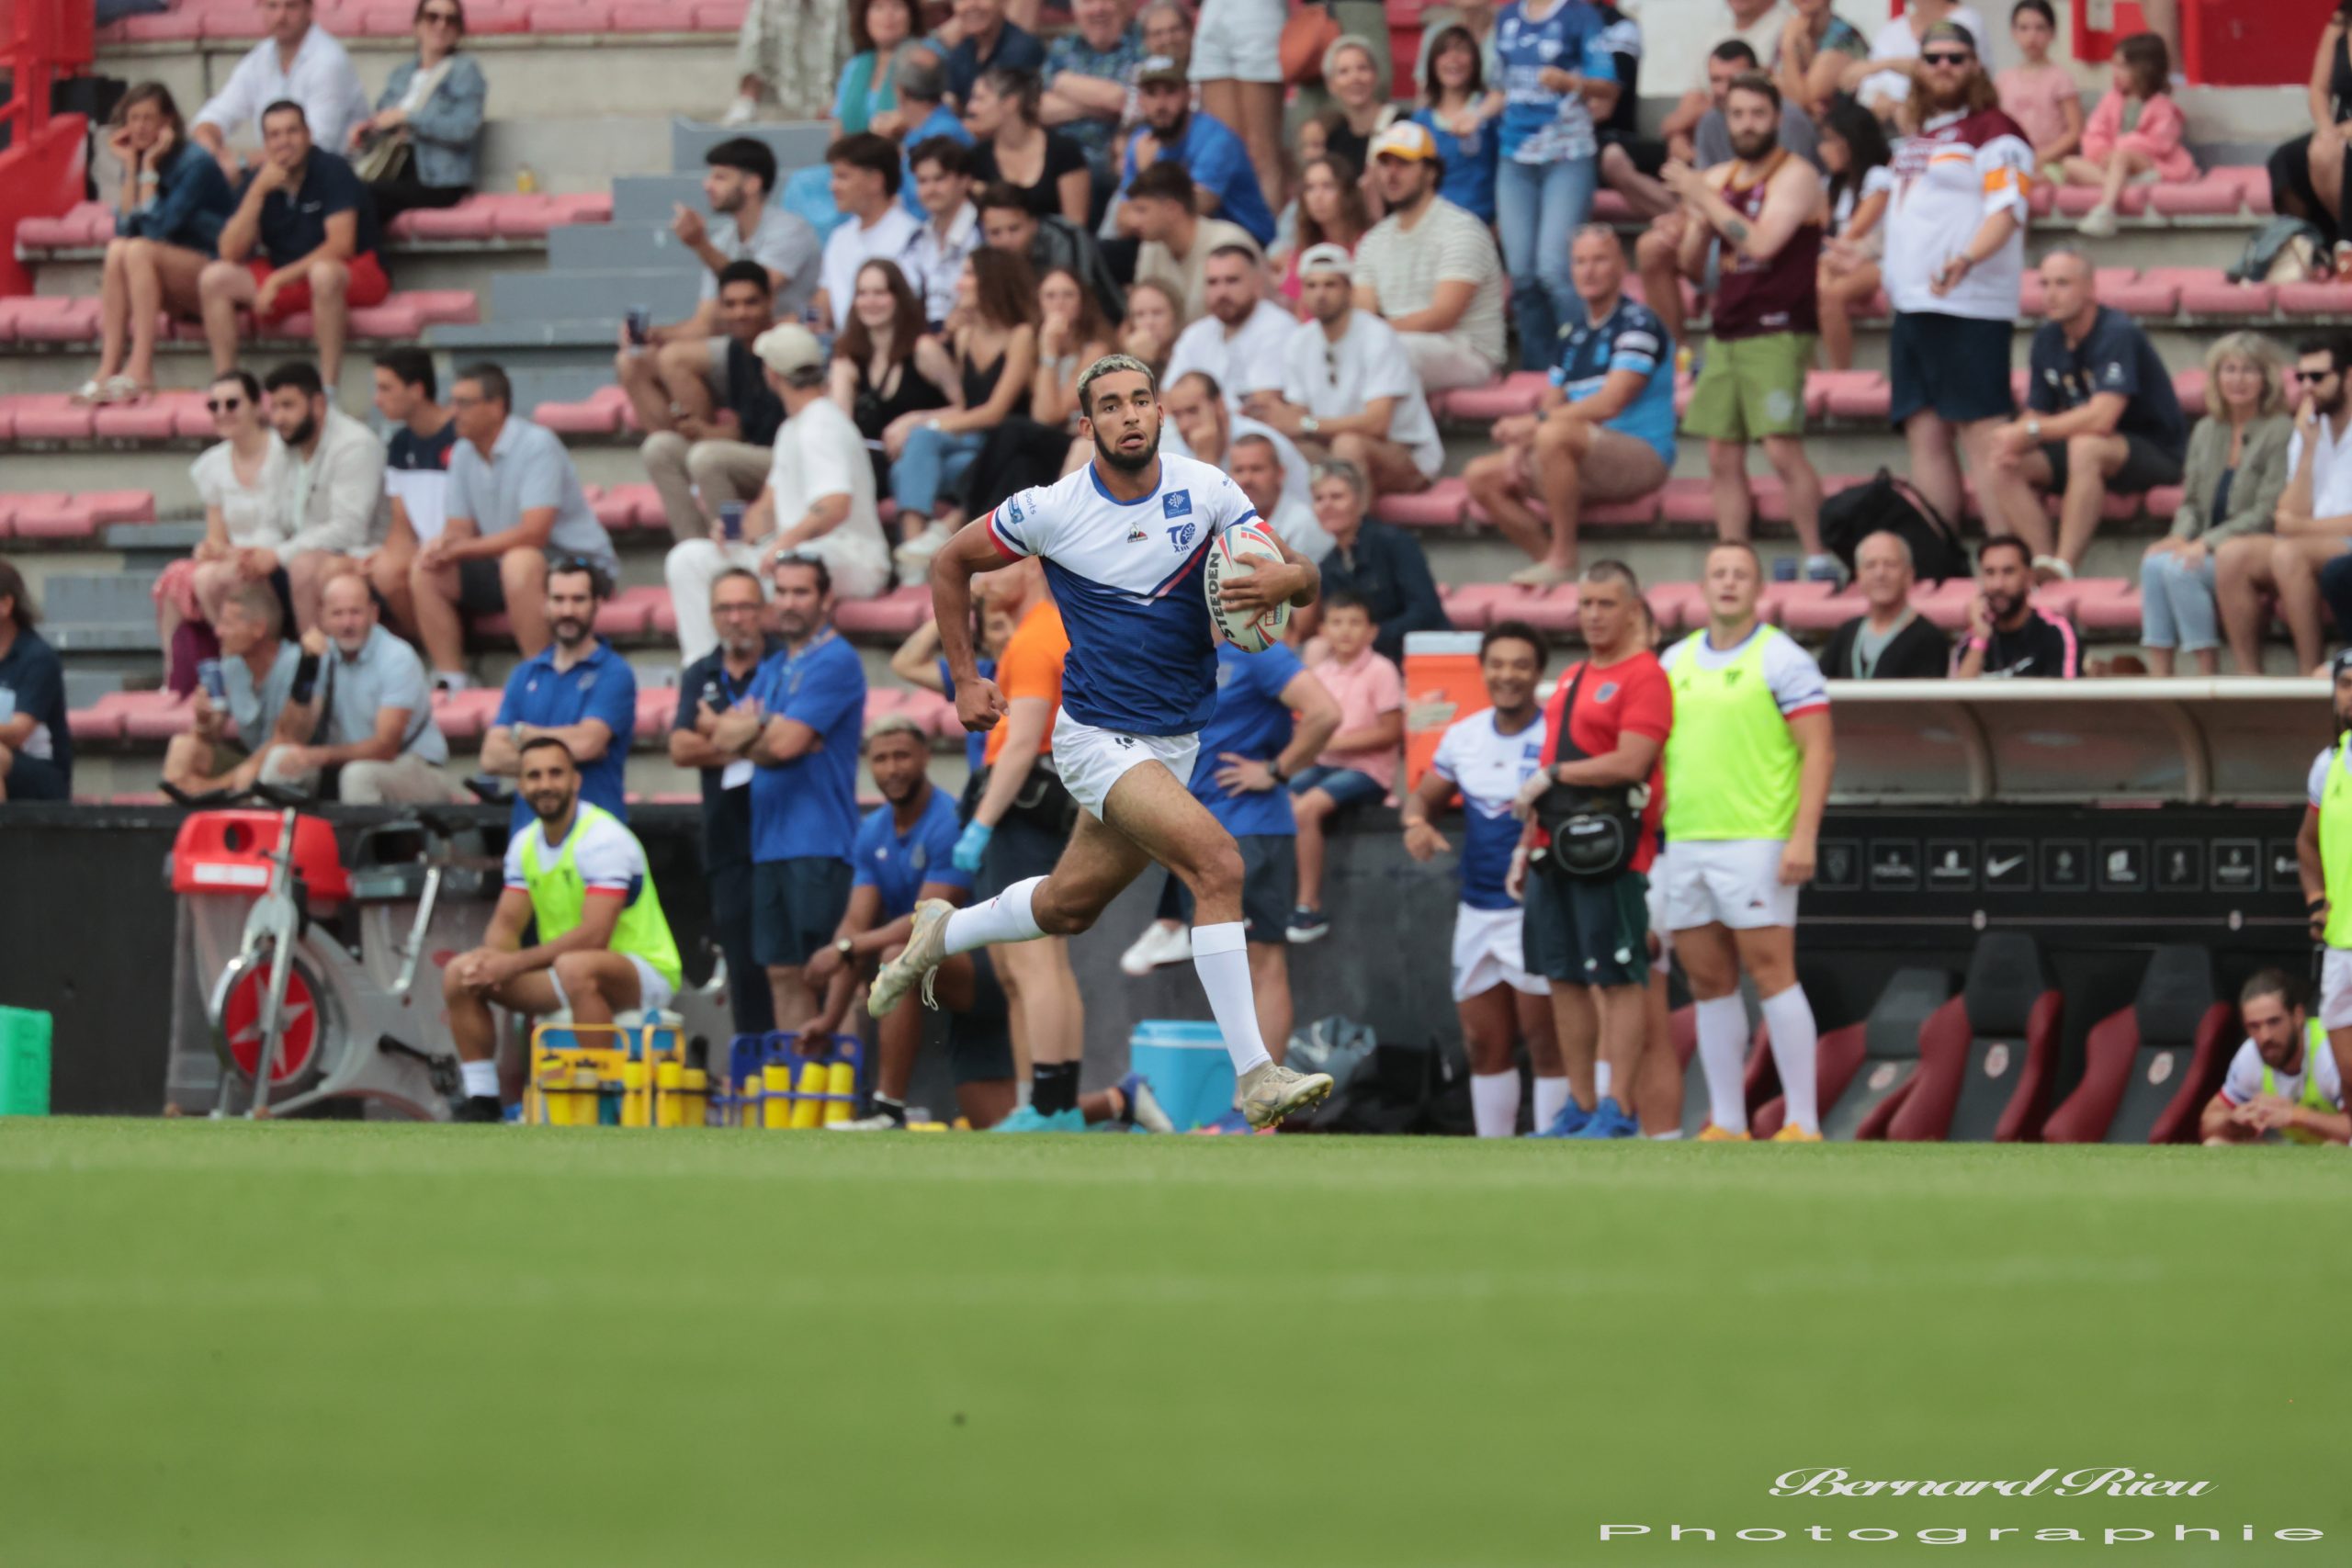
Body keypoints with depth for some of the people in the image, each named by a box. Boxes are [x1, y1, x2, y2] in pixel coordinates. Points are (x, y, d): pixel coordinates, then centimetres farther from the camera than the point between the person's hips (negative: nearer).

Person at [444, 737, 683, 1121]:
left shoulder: (603, 839, -18)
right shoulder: (525, 842, 7)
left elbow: (594, 936, -26)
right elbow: (507, 923, 6)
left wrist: (513, 963, -26)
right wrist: (492, 958, -18)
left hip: (645, 972, -8)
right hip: (560, 977, 8)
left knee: (575, 967, -41)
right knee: (459, 972, -6)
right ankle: (481, 1101, -3)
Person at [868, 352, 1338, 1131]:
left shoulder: (1204, 490, -4)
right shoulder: (1050, 510, -11)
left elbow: (1302, 576, 0)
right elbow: (951, 564, 5)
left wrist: (1284, 580, -23)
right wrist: (966, 680, 3)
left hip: (1178, 741, 5)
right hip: (1098, 737, -5)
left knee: (1068, 906, 18)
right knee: (1217, 861, -24)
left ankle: (940, 935, 48)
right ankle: (1253, 1076, -25)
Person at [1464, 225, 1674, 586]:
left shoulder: (1638, 323, -10)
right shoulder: (1574, 333, 16)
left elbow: (1610, 404, -20)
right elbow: (1551, 404, 15)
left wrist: (1533, 424, -20)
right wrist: (1516, 448, -6)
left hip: (1642, 456, -9)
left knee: (1555, 434, -36)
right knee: (1480, 477, 1)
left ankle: (1562, 560, -29)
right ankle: (1549, 560, -5)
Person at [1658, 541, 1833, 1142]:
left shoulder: (1781, 659, -4)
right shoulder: (1675, 661, 14)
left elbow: (1819, 752, -8)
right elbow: (1654, 750, 21)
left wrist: (1803, 838, -17)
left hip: (1755, 840, -6)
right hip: (1685, 843, 6)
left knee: (1771, 974, -9)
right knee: (1709, 984, 6)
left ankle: (1803, 1122, -7)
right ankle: (1727, 1125, 11)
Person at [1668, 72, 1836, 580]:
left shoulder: (1795, 176, -6)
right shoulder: (1719, 178, 14)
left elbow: (1761, 242, -21)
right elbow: (1692, 266, 17)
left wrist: (1706, 197, -13)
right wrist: (1694, 219, -3)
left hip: (1777, 332, -7)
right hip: (1726, 333, 7)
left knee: (1782, 450, -16)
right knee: (1723, 458, 3)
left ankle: (1818, 558, -10)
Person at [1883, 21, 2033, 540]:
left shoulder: (1994, 133, -4)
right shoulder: (1916, 136, 21)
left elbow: (2006, 211, -16)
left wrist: (1966, 260, -30)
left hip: (1971, 307, -8)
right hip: (1912, 304, 8)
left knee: (1983, 438, -12)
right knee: (1926, 438, 7)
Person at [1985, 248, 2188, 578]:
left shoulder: (2118, 334, -19)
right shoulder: (2048, 340, 5)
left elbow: (2101, 419, -29)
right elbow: (2037, 416, 8)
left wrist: (2029, 431, -23)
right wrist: (2013, 438, -16)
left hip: (2156, 455, -8)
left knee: (2085, 447, -39)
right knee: (2005, 466, -14)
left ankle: (2063, 567, -41)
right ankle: (2041, 566, -26)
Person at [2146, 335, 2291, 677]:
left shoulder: (2280, 433, -6)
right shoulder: (2206, 431, 17)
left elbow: (2267, 513, -12)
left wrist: (2208, 543, -19)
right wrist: (2181, 536, -3)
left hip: (2253, 550, -6)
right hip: (2207, 549, 6)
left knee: (2180, 570, -30)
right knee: (2154, 562, -25)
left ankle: (2209, 673, -25)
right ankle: (2158, 675, -30)